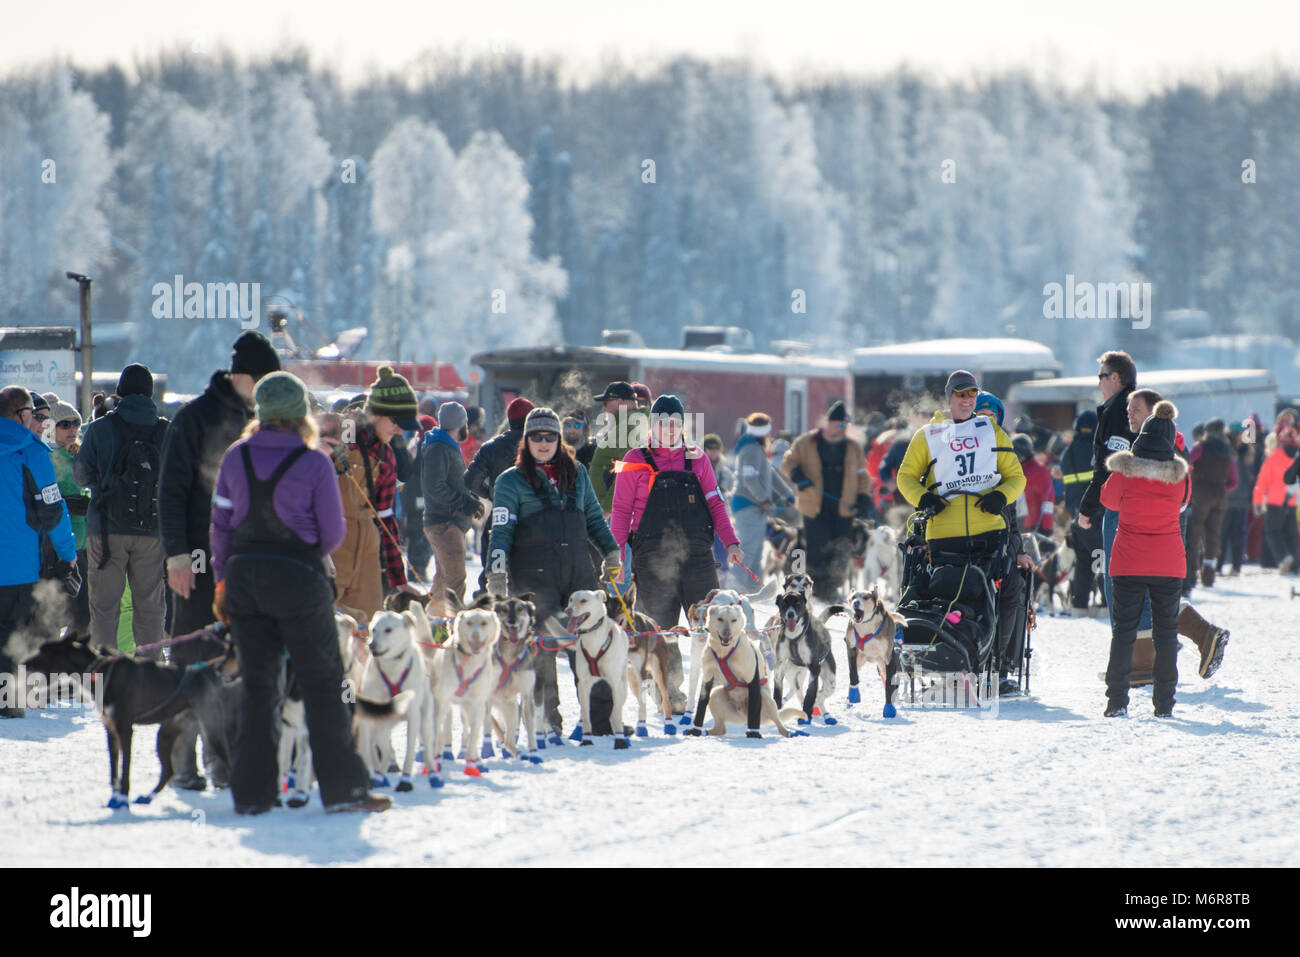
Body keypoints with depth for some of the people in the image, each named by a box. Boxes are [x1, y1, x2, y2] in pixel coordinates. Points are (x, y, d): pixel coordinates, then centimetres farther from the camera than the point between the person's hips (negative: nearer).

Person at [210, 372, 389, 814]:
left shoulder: (236, 458, 2)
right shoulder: (313, 463, -9)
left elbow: (220, 524, 5)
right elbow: (333, 533, -5)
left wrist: (223, 579, 14)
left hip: (245, 574, 4)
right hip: (298, 577, -4)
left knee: (257, 685, 10)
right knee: (322, 683, 3)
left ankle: (252, 792, 8)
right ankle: (342, 788, 2)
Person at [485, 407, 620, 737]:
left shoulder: (577, 474, 16)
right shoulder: (511, 481, 5)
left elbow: (593, 517, 25)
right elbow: (501, 531, -1)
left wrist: (611, 553, 20)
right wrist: (496, 574, -11)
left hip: (578, 570, 3)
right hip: (533, 574, -3)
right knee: (541, 648, -9)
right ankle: (547, 718, -3)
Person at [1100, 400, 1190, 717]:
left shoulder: (1124, 470, -8)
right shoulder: (1179, 474, -3)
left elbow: (1110, 500, 9)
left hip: (1128, 562, -1)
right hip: (1169, 564, 1)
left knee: (1123, 631, 5)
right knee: (1166, 631, 9)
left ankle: (1117, 701, 0)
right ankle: (1164, 704, 8)